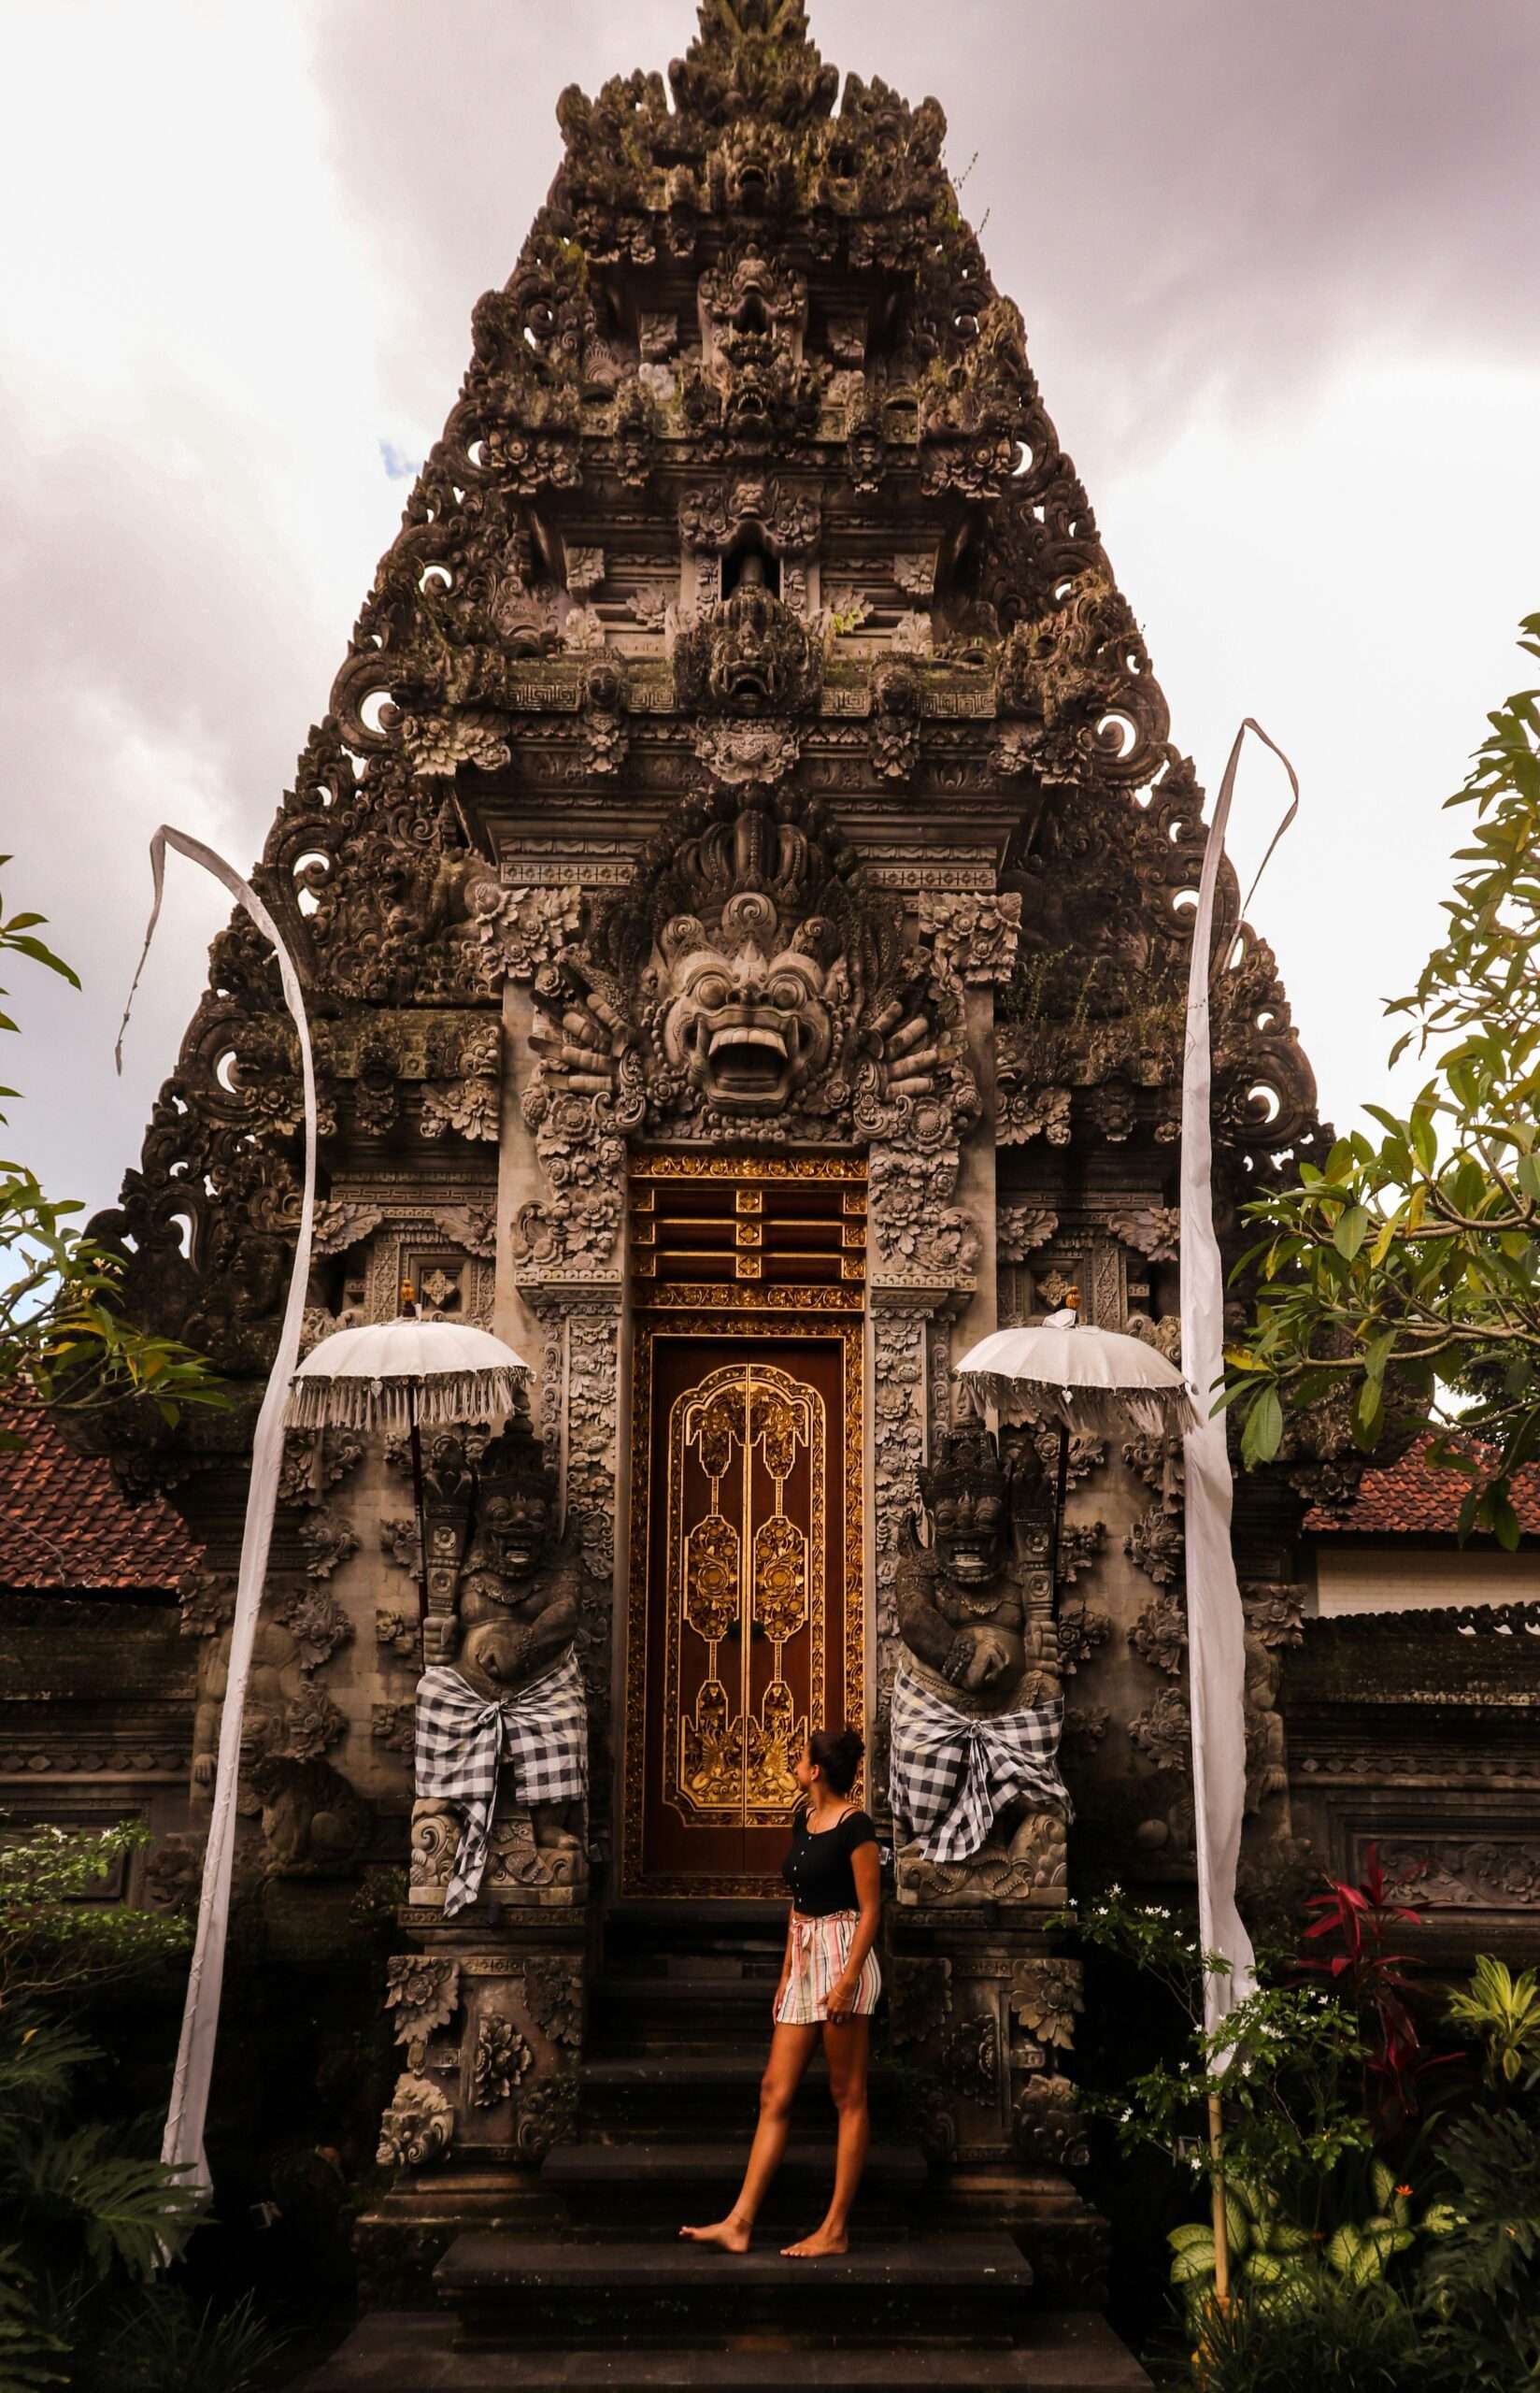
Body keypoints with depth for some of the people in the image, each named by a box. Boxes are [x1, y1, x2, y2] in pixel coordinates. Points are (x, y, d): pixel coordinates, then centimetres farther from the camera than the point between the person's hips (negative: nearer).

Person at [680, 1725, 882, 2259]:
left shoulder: (854, 1825, -12)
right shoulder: (803, 1817, 12)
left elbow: (870, 1909, -13)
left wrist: (848, 1978, -19)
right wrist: (786, 1973, 17)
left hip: (842, 1958, -9)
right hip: (804, 1961, 9)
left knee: (848, 2095, 1)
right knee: (775, 2091, 6)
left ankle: (835, 2230, 6)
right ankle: (740, 2222, 7)